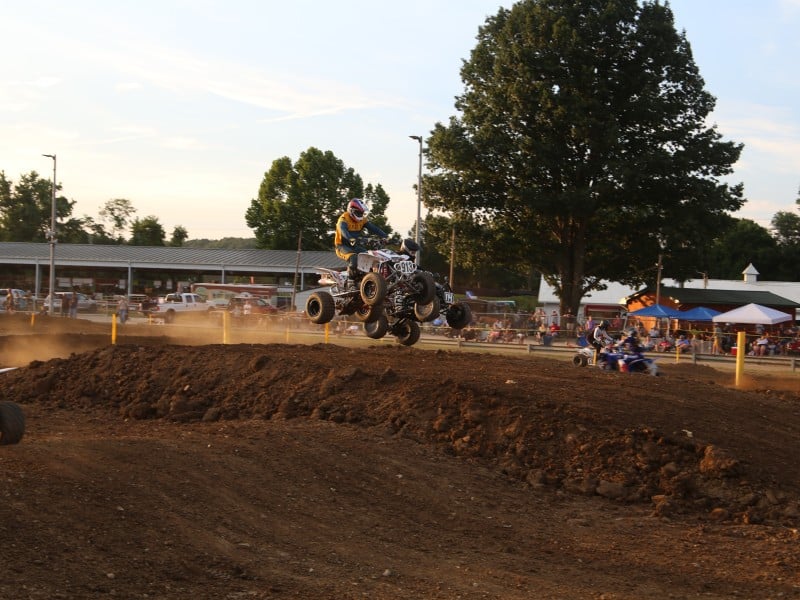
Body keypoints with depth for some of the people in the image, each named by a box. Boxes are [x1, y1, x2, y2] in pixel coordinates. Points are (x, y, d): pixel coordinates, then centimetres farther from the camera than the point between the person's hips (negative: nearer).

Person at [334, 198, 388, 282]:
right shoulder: (344, 219, -14)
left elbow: (373, 228, -2)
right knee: (354, 258, -34)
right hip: (342, 246, -7)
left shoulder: (362, 219, 7)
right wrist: (351, 239, -54)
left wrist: (384, 236, -18)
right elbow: (343, 230, -34)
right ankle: (351, 279, -24)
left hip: (355, 246, 7)